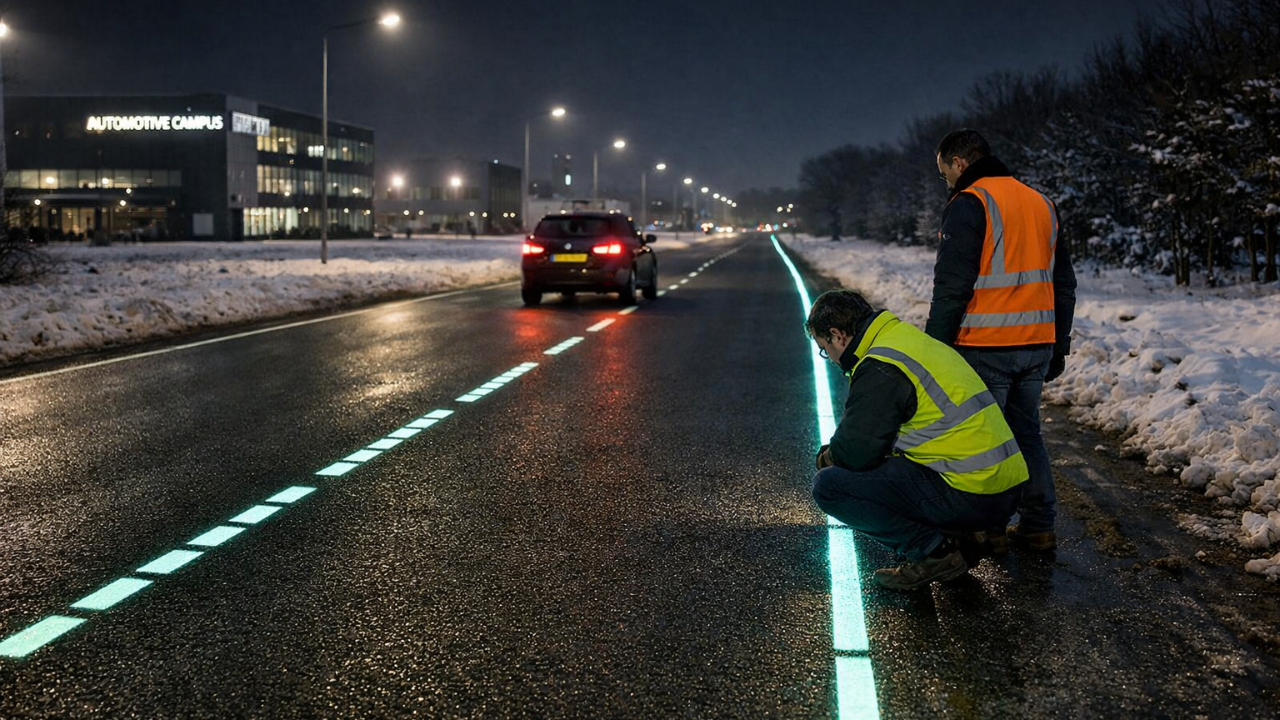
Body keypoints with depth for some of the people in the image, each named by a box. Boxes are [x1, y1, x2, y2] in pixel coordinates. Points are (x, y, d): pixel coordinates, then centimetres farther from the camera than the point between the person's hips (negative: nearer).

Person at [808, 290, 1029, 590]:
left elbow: (855, 451, -15)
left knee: (829, 485, -10)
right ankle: (960, 536, 15)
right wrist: (839, 452, 19)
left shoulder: (880, 368, -13)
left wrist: (826, 456, 7)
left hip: (967, 497, -10)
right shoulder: (910, 339, 18)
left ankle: (933, 551, -4)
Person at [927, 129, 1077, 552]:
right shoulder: (1042, 204, 16)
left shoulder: (969, 204, -9)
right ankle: (1038, 527, 20)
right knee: (1027, 432, 16)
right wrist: (1059, 347, 23)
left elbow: (952, 287, -16)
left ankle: (988, 530, 8)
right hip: (1036, 345, 7)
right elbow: (1064, 284, 19)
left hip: (985, 348, -7)